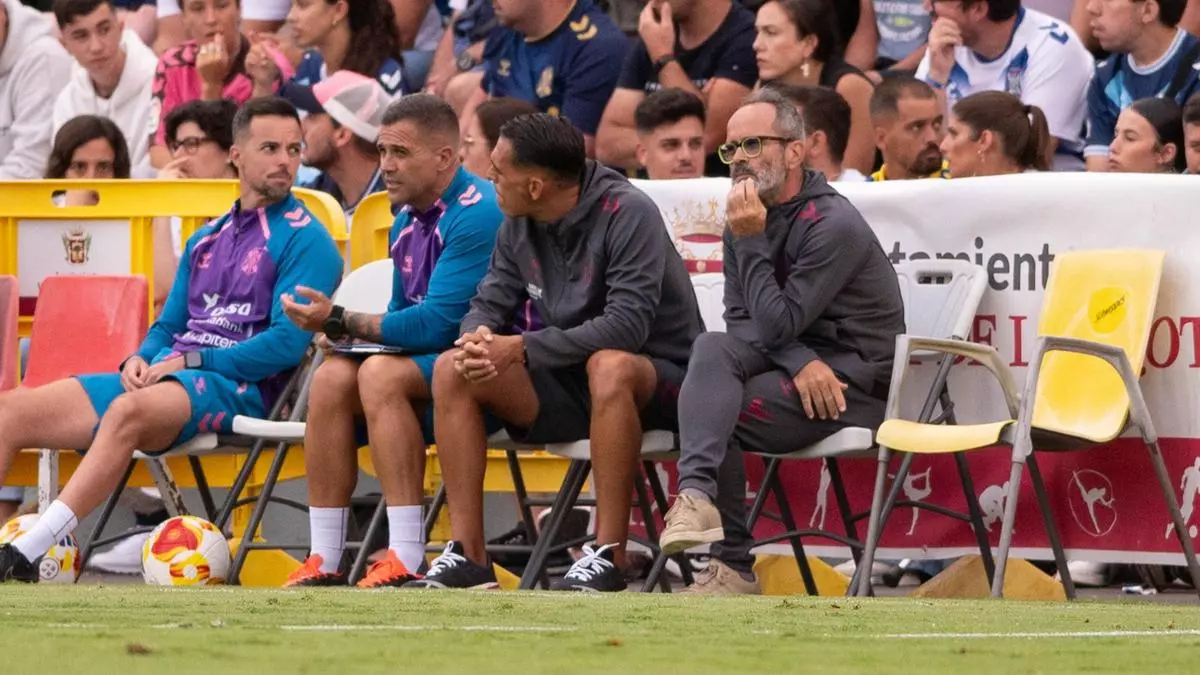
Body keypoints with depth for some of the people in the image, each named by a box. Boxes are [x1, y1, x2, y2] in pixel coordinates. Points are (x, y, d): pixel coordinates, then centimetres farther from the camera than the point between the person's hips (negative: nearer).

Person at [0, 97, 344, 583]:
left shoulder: (305, 240, -1)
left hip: (237, 386, -8)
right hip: (164, 375, 8)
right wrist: (140, 360, 2)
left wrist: (191, 361, -13)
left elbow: (287, 343, -12)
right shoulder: (207, 240, 23)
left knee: (128, 411, -39)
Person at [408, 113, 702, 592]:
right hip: (568, 387, 7)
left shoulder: (627, 213, -20)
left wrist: (521, 349, -27)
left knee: (609, 366, -40)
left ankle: (608, 556, -34)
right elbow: (490, 302, 7)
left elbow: (627, 324, -28)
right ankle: (467, 554, -14)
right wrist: (478, 338, -19)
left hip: (654, 377, -7)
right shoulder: (518, 226, 3)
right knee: (451, 369, -11)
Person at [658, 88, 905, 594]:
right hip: (792, 362, 7)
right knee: (712, 349, -23)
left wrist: (751, 243, -17)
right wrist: (800, 361, -15)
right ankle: (697, 491, -35)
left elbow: (778, 323, -19)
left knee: (713, 415, -23)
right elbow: (741, 320, 3)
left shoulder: (834, 225, -16)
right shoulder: (748, 217, 8)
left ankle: (732, 567, -19)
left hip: (855, 381, -7)